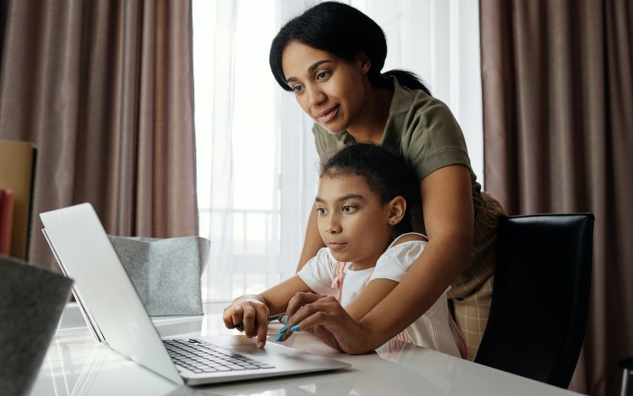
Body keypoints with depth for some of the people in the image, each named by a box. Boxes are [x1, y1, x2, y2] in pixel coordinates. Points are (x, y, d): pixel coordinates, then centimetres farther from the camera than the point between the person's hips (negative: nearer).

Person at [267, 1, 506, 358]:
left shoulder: (425, 121, -32)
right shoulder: (329, 127, -12)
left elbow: (452, 242, -43)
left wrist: (366, 333, -56)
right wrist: (298, 293, -6)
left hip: (474, 269, -4)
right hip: (407, 274, 5)